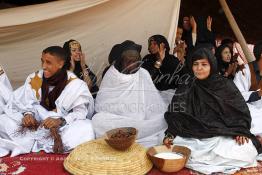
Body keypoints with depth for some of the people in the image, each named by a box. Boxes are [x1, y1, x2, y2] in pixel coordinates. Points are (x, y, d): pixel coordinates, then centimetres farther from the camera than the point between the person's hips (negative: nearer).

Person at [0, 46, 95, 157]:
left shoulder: (75, 84, -12)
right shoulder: (34, 79, -2)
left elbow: (81, 111, -17)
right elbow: (21, 103, 2)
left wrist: (60, 121, -33)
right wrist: (27, 114, -21)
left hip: (64, 126, -2)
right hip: (36, 123, 3)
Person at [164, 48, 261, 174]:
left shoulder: (226, 85, 4)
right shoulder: (185, 91, 8)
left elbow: (242, 111, 5)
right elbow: (176, 116, 5)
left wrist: (241, 131, -12)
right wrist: (170, 135, -11)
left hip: (225, 136, -1)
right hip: (195, 138, 1)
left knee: (246, 152, -28)